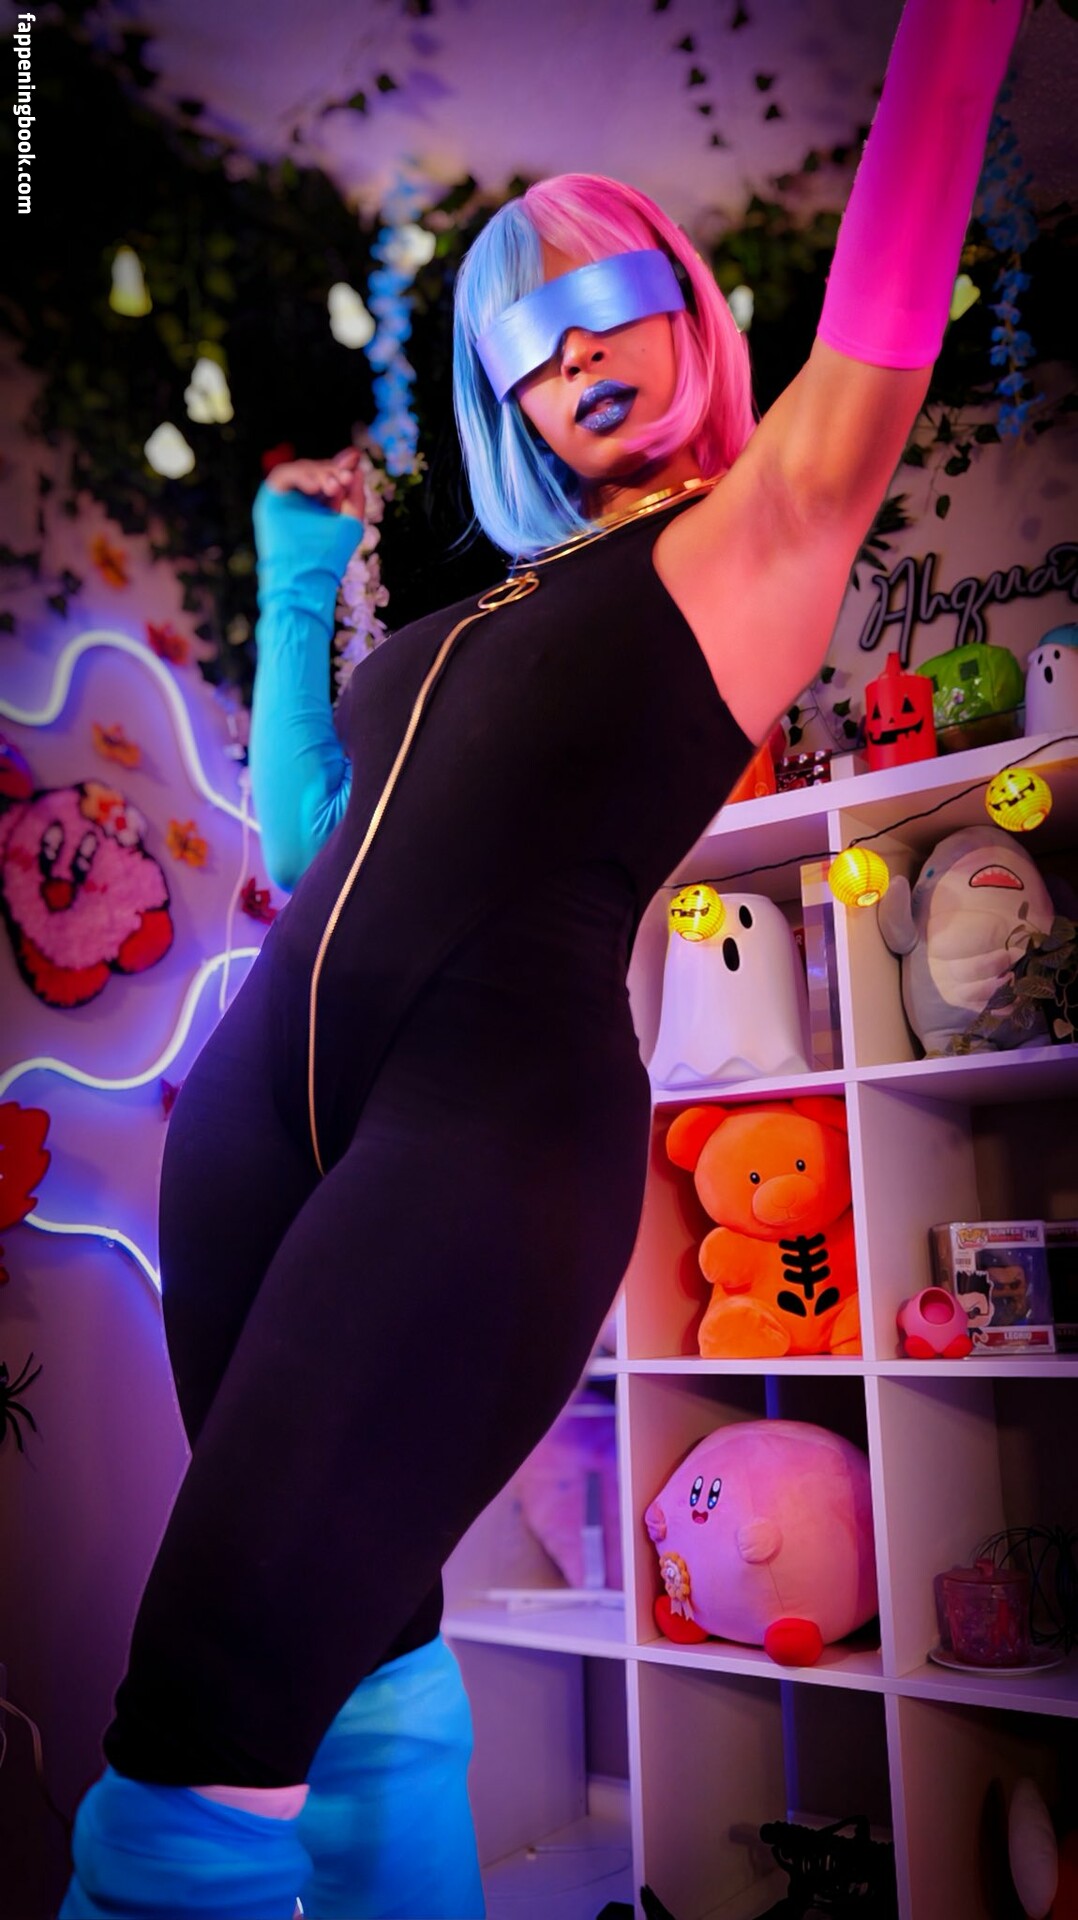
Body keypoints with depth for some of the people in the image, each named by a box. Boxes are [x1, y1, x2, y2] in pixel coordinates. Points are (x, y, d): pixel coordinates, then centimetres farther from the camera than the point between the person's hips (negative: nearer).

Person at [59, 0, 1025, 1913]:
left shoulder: (752, 544, 10)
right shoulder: (489, 608, 25)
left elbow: (884, 306, -3)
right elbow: (307, 832, 26)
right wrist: (298, 577, 29)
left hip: (500, 1101, -7)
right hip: (267, 1077, 7)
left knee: (216, 1686, -11)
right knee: (352, 1628, 13)